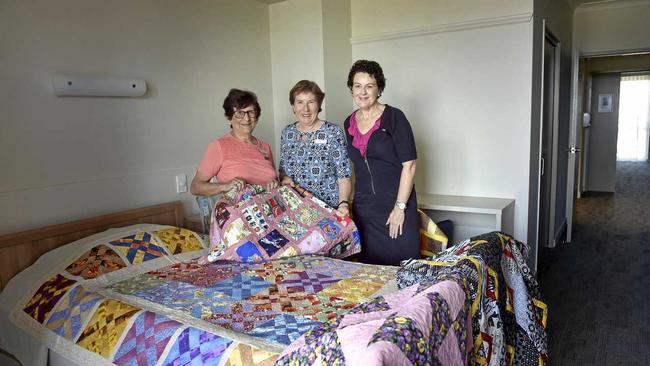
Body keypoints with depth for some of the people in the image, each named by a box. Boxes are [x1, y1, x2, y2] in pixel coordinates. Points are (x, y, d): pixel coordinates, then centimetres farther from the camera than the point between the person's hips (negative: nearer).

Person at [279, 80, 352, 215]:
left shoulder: (333, 132, -10)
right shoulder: (287, 133, 4)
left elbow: (344, 176, -11)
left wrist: (343, 203, -25)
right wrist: (284, 177, -7)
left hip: (329, 208, -3)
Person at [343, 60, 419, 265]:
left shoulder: (394, 117, -8)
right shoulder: (349, 123, 9)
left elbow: (409, 165, -11)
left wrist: (400, 207, -15)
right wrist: (346, 203, 13)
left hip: (396, 205, -5)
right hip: (363, 207, 5)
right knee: (369, 266, 10)